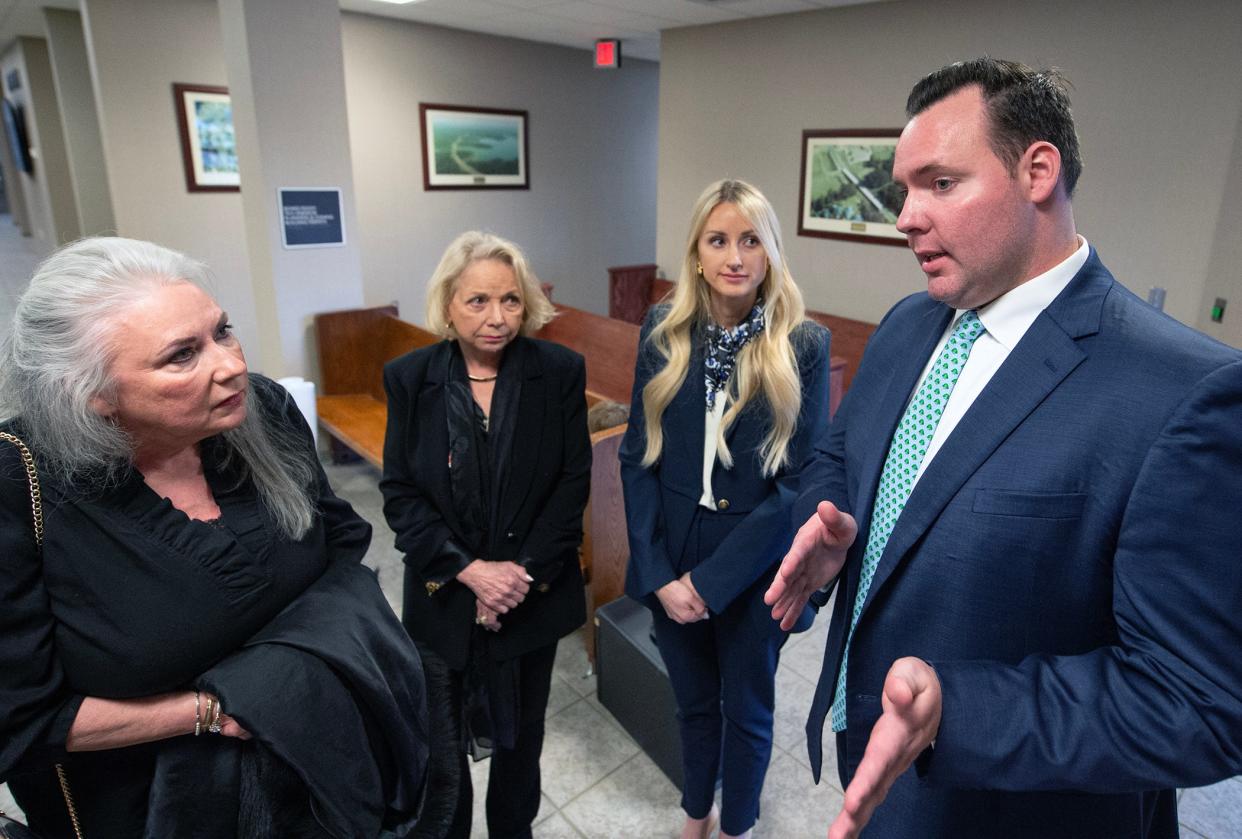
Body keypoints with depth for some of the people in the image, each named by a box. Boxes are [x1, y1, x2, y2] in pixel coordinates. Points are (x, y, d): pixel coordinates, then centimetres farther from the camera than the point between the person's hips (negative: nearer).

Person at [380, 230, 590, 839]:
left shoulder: (560, 371, -9)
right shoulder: (410, 378, -7)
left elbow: (573, 481, -7)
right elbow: (400, 492, -7)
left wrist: (525, 572, -14)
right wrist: (469, 570, -17)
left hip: (534, 595, 1)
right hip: (444, 598, 0)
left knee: (521, 735, 20)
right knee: (441, 747, 13)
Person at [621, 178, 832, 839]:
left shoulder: (803, 345, -13)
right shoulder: (664, 332, -5)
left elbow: (799, 480, -14)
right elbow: (638, 457, -3)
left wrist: (710, 580, -16)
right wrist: (658, 572, -10)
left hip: (753, 569, -2)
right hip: (670, 563, 2)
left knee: (746, 710, 20)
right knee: (693, 703, 23)